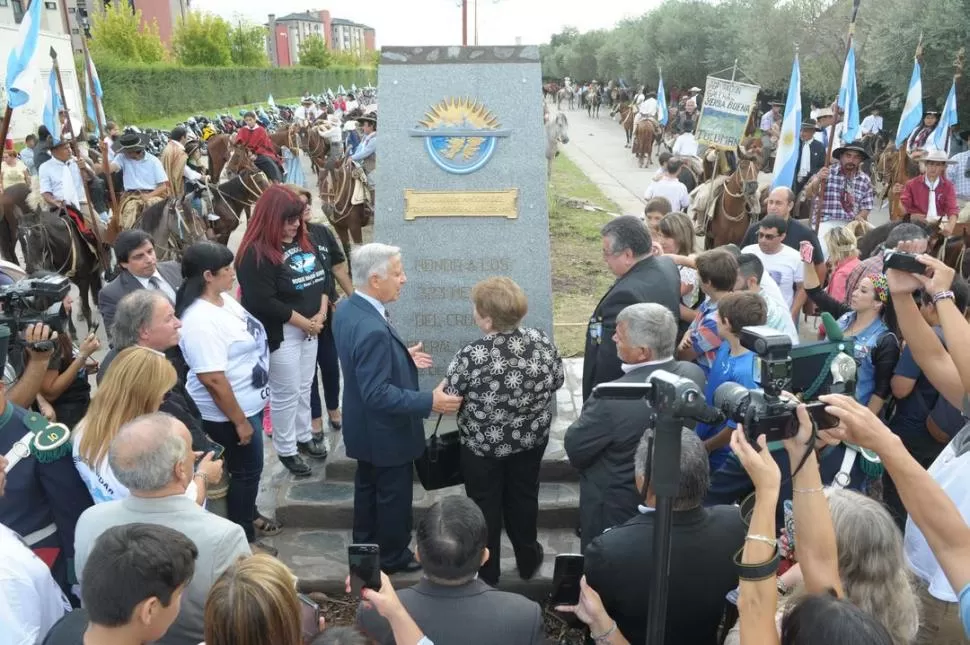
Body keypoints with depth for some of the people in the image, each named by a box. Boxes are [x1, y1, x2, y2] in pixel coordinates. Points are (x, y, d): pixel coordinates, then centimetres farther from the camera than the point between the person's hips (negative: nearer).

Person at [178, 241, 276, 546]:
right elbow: (213, 380, -29)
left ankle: (247, 514, 46)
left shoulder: (224, 298, 1)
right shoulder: (200, 321, -29)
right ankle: (242, 538, 26)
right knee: (246, 470, 7)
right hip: (229, 412, -9)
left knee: (249, 466, 24)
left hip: (250, 403, 9)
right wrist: (240, 421, -22)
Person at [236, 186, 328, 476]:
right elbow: (264, 303, -23)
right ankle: (286, 449, 18)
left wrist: (321, 314, -5)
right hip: (281, 333, -7)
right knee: (286, 392, 3)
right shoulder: (256, 253, -18)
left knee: (304, 387, 19)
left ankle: (304, 436, 35)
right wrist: (305, 322, -16)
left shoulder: (304, 241, 7)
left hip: (310, 328, 7)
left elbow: (322, 276, 11)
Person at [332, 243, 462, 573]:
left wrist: (401, 357, 13)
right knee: (394, 495, 13)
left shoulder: (346, 308, -5)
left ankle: (365, 547, 45)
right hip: (386, 431, -9)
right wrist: (430, 402, -30)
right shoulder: (373, 330, -36)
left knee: (367, 487, 26)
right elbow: (378, 394, -33)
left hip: (364, 426, 9)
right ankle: (392, 556, 34)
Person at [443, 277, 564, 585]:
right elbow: (557, 381, 0)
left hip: (483, 445, -4)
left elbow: (448, 398, -16)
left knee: (485, 507, 18)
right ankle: (528, 559, 43)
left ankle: (487, 573, 34)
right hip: (532, 439, 4)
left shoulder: (472, 356, -29)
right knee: (523, 498, 25)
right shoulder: (542, 341, -15)